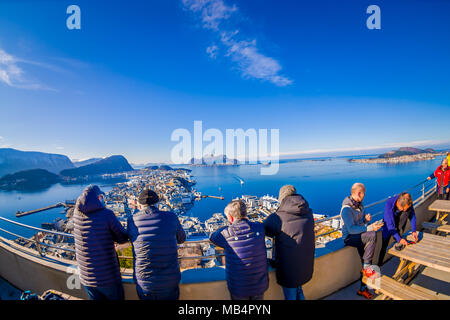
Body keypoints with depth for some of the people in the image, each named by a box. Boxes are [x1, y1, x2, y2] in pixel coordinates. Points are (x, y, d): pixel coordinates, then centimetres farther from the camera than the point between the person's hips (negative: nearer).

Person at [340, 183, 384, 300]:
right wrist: (370, 228, -28)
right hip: (349, 237, -8)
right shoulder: (346, 208, -21)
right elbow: (351, 229, -26)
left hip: (360, 235, 8)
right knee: (372, 235, -28)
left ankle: (363, 288, 15)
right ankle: (366, 267, -14)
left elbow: (361, 222, 18)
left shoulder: (359, 204, 7)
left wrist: (366, 219, -5)